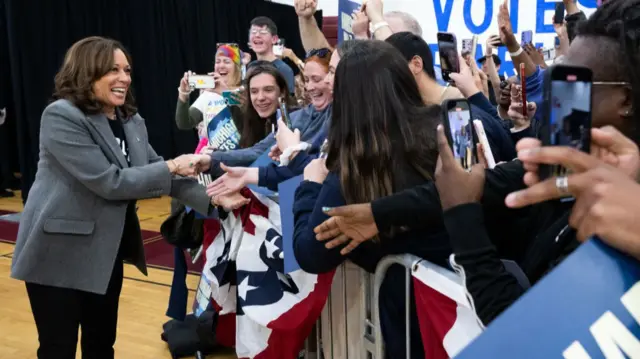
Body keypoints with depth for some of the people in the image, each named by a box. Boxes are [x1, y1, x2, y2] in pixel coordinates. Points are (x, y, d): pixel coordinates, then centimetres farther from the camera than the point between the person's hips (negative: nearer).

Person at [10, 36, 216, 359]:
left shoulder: (131, 120, 7)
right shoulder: (61, 116, -18)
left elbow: (156, 170, 3)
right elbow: (108, 181, -24)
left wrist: (213, 201, -9)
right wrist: (171, 167, -19)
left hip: (106, 252, 7)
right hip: (60, 254, -7)